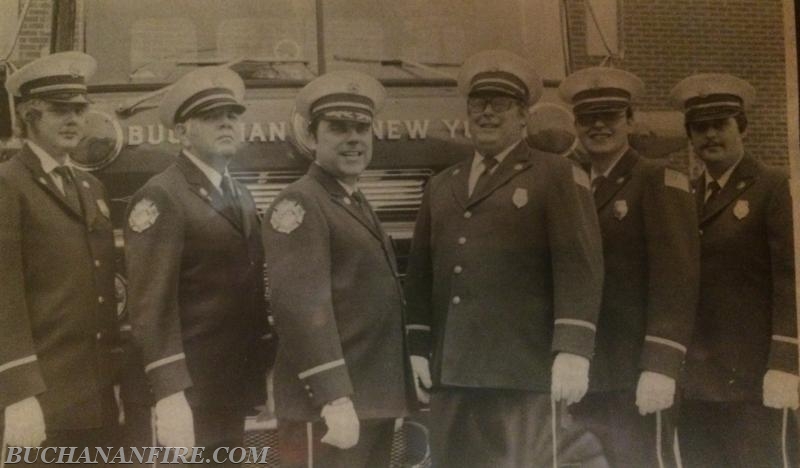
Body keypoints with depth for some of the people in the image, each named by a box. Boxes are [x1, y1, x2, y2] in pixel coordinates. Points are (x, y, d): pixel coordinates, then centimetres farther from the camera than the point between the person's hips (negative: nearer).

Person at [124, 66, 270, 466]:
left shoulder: (241, 196, 14)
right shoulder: (160, 197, -12)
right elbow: (151, 304, -19)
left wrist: (263, 371, 14)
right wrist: (169, 394, -25)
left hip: (233, 388, 8)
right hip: (189, 392, -7)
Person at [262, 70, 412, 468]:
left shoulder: (359, 206, 17)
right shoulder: (299, 204, -11)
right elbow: (301, 306, -21)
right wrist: (334, 398, -26)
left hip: (373, 400, 9)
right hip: (325, 407, -9)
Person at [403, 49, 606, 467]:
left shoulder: (556, 175, 4)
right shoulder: (440, 186, 20)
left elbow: (578, 266, -6)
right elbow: (420, 271, 18)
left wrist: (572, 350, -15)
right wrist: (418, 347, 11)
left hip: (518, 367, -5)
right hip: (449, 368, 5)